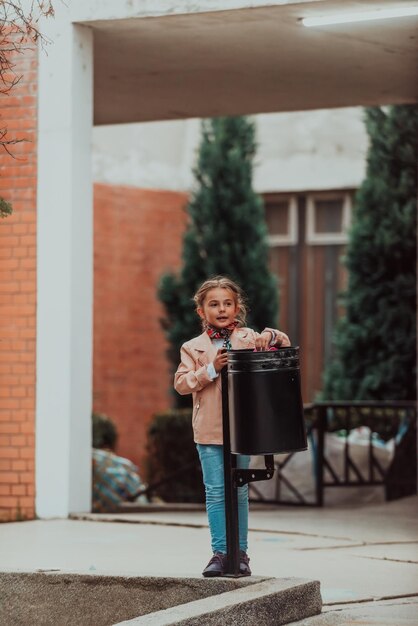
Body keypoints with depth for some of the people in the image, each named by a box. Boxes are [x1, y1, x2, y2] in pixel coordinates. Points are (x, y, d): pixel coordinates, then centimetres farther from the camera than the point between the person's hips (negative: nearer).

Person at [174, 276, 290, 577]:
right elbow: (181, 383, -2)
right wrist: (211, 369, -13)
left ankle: (240, 552, 13)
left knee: (239, 492, 7)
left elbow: (284, 343, 6)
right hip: (209, 428, 0)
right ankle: (220, 552, 5)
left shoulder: (248, 338, 6)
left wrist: (269, 337, -15)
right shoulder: (193, 348, 5)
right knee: (216, 492, 1)